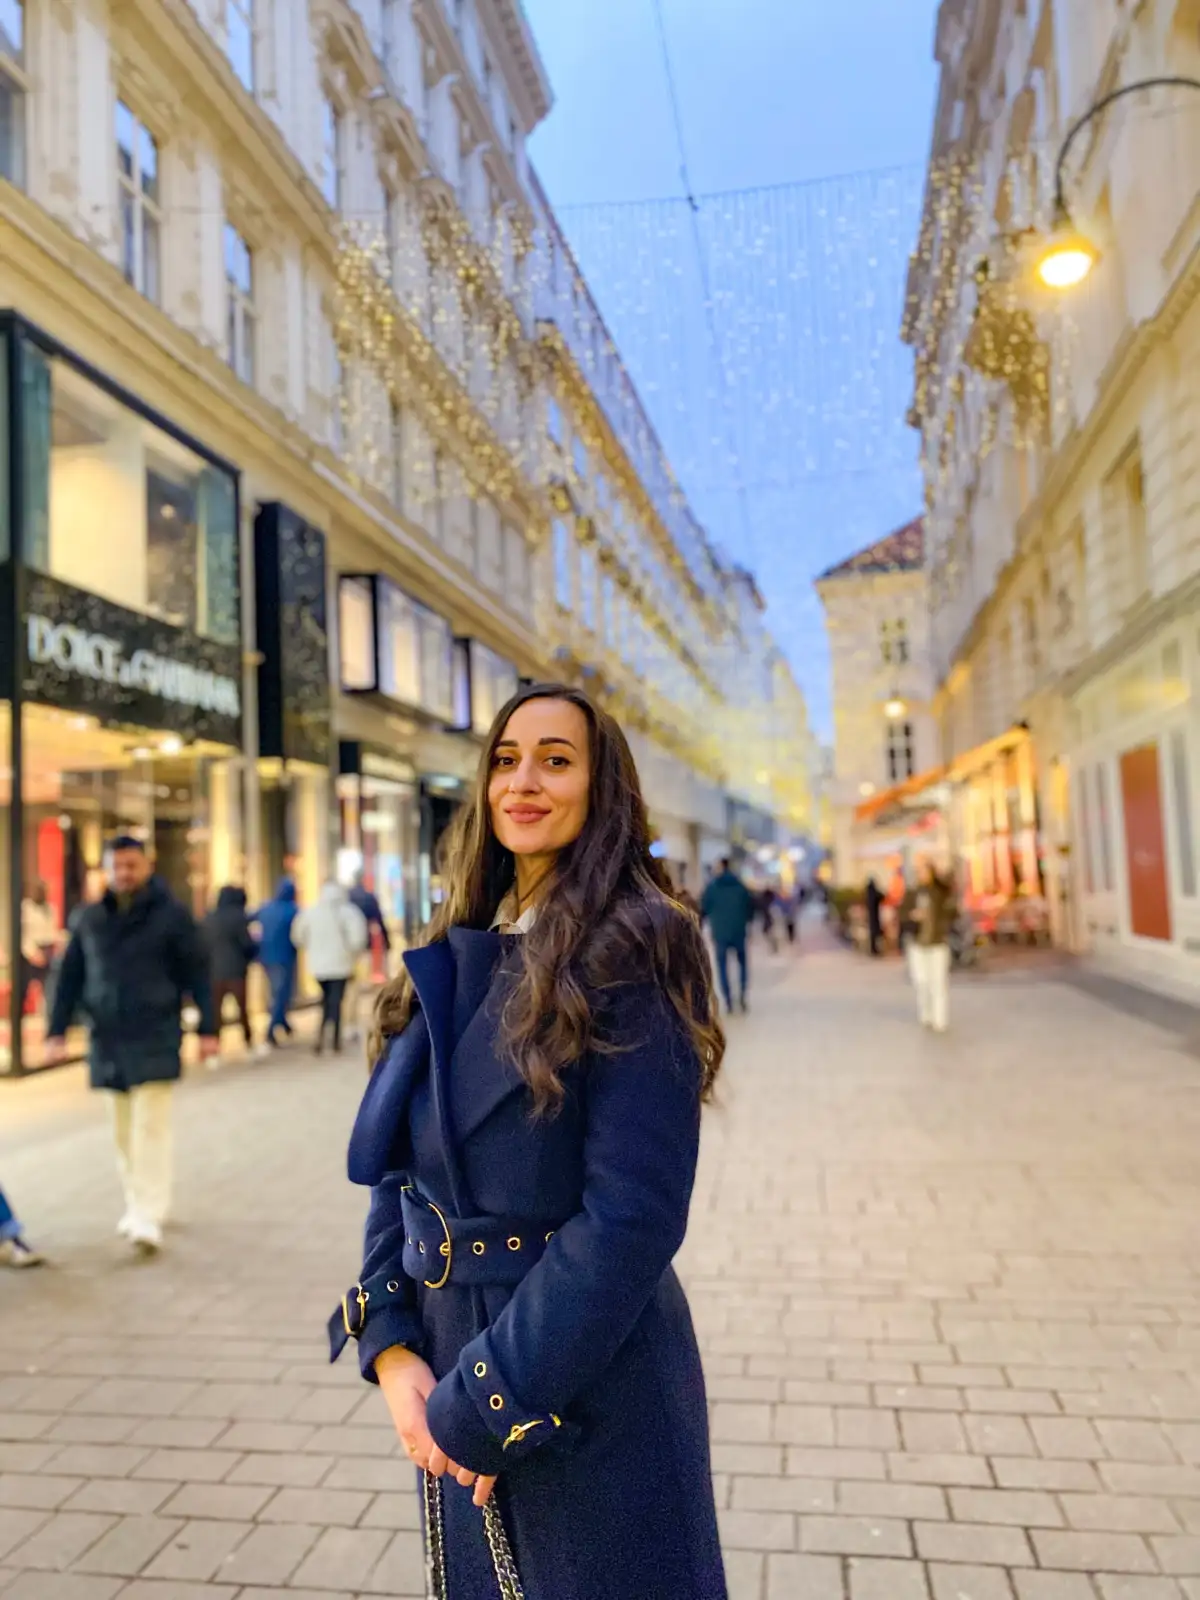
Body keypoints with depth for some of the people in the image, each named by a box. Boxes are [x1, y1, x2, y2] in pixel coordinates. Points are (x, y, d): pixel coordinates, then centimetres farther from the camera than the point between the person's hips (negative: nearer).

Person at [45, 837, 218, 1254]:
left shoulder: (171, 914, -5)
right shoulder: (91, 919, 8)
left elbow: (197, 975, -4)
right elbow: (70, 978, 11)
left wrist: (207, 1029, -7)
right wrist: (57, 1032, 7)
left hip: (155, 1039, -5)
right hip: (108, 1040, 5)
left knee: (151, 1127, -8)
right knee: (125, 1130, 13)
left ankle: (149, 1217, -7)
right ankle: (136, 1205, 27)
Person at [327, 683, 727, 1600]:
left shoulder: (629, 959, -17)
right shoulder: (454, 960, 3)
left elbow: (632, 1215, -21)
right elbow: (396, 1166, 5)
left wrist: (484, 1401, -17)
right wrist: (391, 1345, -6)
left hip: (590, 1381, -6)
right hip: (450, 1367, 6)